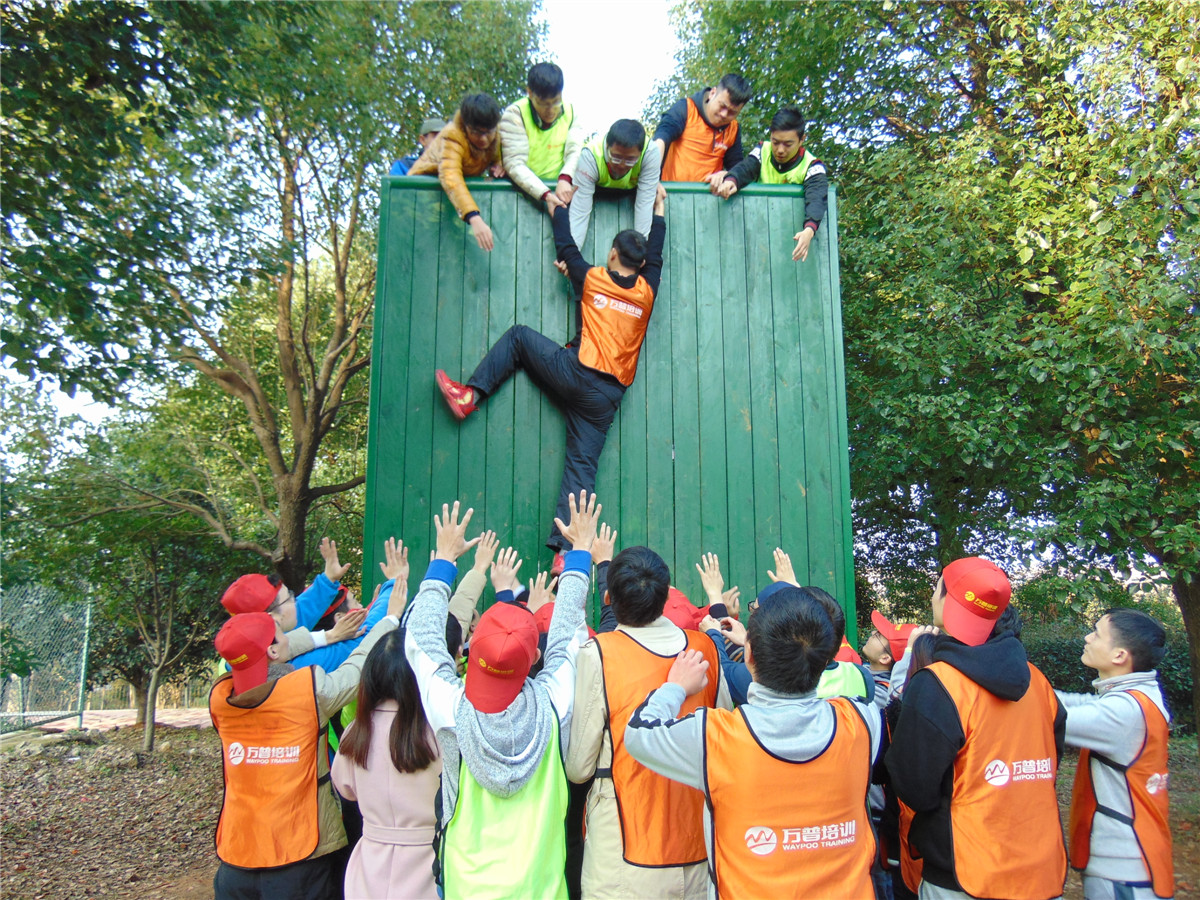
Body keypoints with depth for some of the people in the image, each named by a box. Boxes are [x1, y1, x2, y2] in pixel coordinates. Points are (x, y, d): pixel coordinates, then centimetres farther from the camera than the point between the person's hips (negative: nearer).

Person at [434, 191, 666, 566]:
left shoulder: (592, 279, 4)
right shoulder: (647, 292, 11)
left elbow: (566, 246, 20)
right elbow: (655, 256, 30)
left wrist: (559, 207, 36)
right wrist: (658, 211, 45)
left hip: (575, 371, -3)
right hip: (607, 395, 3)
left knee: (518, 335, 19)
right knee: (581, 466, 1)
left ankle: (471, 394, 9)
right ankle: (565, 549, -8)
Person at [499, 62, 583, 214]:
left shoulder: (570, 112, 8)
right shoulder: (515, 114, -6)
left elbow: (576, 151, -6)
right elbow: (514, 163, -15)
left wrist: (565, 179, -29)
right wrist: (545, 195, -30)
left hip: (558, 189, 4)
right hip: (524, 189, -4)